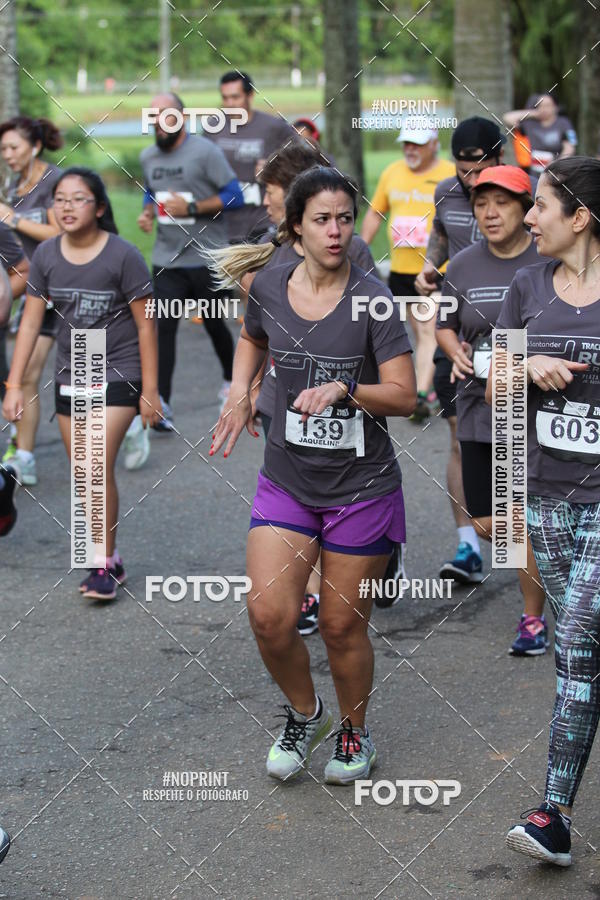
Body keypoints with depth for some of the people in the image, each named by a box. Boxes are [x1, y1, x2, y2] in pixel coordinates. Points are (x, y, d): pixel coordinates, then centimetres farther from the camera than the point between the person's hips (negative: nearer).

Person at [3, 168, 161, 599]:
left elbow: (146, 325, -10)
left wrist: (150, 390, -10)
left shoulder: (123, 256, -14)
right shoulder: (47, 256, -2)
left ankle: (104, 565, -4)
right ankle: (109, 559, 24)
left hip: (118, 373, -5)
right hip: (71, 376, 5)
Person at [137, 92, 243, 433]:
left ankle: (231, 379, 38)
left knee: (214, 324, 11)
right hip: (167, 259, 4)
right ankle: (162, 405, -12)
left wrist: (191, 208, -20)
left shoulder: (204, 151, -10)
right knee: (164, 326, -8)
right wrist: (148, 212, 3)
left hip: (207, 256, -4)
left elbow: (234, 195, -11)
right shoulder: (148, 157, 8)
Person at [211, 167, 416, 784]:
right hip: (286, 479, 3)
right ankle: (305, 714, 20)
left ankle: (355, 732, 33)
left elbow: (404, 397, -14)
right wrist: (239, 393, 6)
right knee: (269, 614, -10)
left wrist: (341, 390, -29)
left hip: (361, 485, -3)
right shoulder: (268, 287, -1)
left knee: (342, 626, 5)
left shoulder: (372, 300, -13)